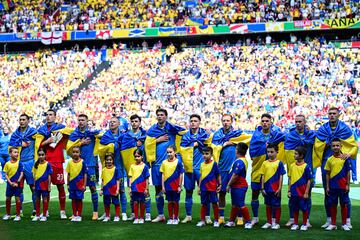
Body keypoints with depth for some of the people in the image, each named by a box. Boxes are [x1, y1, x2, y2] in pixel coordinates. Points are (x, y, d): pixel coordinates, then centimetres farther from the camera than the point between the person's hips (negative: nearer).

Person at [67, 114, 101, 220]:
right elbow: (68, 148, -2)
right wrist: (81, 142, -8)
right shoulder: (74, 134, 7)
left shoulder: (92, 132, 1)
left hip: (90, 164, -2)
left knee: (92, 187, -2)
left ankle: (95, 212, 6)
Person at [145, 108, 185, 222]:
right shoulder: (152, 130, 9)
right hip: (157, 163, 2)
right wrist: (158, 140, -5)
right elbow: (147, 144, 3)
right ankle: (160, 215, 14)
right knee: (158, 189, 6)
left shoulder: (172, 128, 3)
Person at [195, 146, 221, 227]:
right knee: (203, 204, 10)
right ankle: (202, 220, 19)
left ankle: (216, 221, 13)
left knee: (215, 203, 4)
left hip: (212, 188, -4)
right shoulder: (202, 164, 8)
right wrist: (199, 187, 12)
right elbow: (201, 176, 13)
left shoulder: (214, 163, -6)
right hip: (204, 188, 4)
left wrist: (219, 185, -5)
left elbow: (218, 175, -2)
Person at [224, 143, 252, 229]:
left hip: (239, 187, -10)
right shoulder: (243, 160, 10)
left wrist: (229, 185, -15)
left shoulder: (239, 162, -22)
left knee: (241, 205, -4)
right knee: (234, 205, 17)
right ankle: (231, 221, 26)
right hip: (237, 187, 10)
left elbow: (235, 175, -22)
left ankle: (248, 222, 3)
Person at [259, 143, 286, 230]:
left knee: (277, 205, 5)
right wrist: (262, 188, 1)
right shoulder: (265, 163, 4)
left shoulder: (279, 163, -5)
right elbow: (262, 176, 5)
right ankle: (269, 222, 23)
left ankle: (277, 223, 14)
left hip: (275, 189, -4)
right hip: (267, 188, 4)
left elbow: (280, 176, -4)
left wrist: (279, 188, -8)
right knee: (268, 205, 12)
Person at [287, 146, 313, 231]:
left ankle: (304, 224, 20)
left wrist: (306, 193, -9)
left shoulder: (306, 166, -9)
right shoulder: (292, 166, 4)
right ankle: (295, 224, 24)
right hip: (294, 192, 4)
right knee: (294, 208, 12)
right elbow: (290, 179, 10)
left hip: (302, 193, -4)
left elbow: (309, 181, -7)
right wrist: (289, 190, 6)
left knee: (304, 208, 6)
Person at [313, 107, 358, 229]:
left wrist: (348, 154, -13)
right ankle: (329, 220, 15)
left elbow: (354, 146, 1)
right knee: (327, 192, 6)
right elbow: (317, 146, 7)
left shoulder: (345, 128, 1)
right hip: (327, 162, 3)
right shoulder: (322, 129, 8)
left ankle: (347, 220, 4)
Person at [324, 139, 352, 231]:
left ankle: (344, 224, 16)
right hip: (333, 186, 2)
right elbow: (327, 174, 6)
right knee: (333, 205, 7)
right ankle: (333, 224, 16)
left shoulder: (345, 158, -3)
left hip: (343, 186, -2)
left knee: (344, 204, 6)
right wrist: (327, 187, 4)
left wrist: (347, 185, -4)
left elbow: (348, 172, 0)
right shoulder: (329, 159, 3)